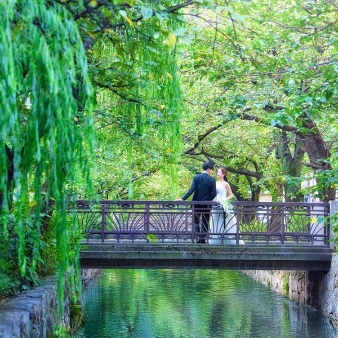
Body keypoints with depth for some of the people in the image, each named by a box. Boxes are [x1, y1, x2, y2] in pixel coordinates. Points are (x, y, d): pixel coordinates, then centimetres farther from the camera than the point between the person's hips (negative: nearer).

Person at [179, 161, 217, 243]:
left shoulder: (196, 177, -6)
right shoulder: (212, 180, -8)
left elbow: (191, 190, -14)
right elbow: (213, 194, -10)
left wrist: (183, 199, -13)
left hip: (197, 203, 1)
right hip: (207, 204, -1)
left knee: (195, 221, 13)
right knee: (205, 223, 11)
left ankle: (198, 237, -6)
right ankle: (203, 239, 11)